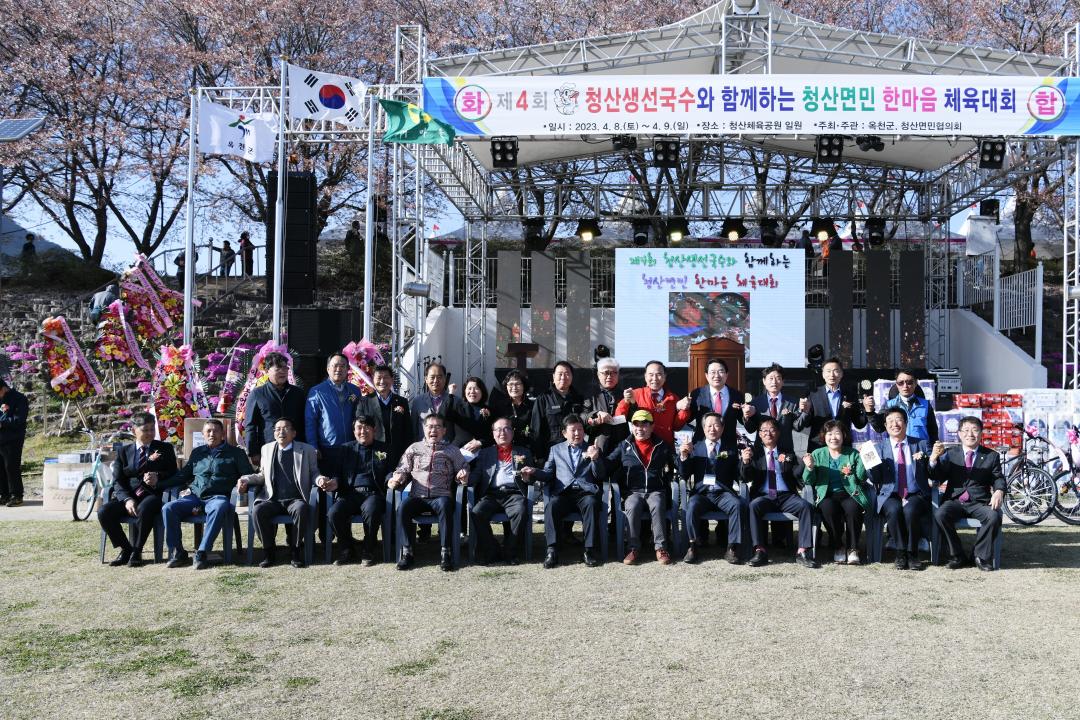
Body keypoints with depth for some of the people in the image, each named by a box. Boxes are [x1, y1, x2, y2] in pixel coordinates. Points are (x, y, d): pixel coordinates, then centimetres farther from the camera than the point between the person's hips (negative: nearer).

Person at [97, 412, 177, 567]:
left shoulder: (165, 449, 12)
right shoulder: (124, 450, 15)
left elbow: (173, 475, 9)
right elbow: (117, 481, 5)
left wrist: (158, 478, -15)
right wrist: (127, 499, -15)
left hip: (152, 495, -3)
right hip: (128, 496, 3)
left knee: (144, 509, -37)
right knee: (104, 512, -25)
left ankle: (136, 551, -17)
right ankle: (126, 548, -5)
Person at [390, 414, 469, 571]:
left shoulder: (452, 451, 17)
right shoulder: (414, 448, 19)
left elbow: (463, 470, 15)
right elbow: (403, 469, 17)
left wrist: (463, 476, -8)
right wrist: (398, 478, -5)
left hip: (441, 495, -1)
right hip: (417, 497, 2)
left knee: (444, 506, -36)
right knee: (403, 508, -30)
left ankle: (446, 553, -32)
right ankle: (406, 551, -21)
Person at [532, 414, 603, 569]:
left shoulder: (592, 449, 21)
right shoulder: (556, 449, 24)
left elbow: (599, 476, 12)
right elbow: (548, 473, 18)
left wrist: (594, 459, -7)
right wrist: (533, 473, -2)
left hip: (585, 492, -1)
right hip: (563, 493, 1)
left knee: (591, 503, -35)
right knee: (551, 505, -32)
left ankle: (590, 550, -32)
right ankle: (552, 551, -31)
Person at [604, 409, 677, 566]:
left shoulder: (662, 446, 12)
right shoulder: (624, 446, 11)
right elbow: (608, 467, 7)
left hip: (656, 491, 0)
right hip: (633, 492, 0)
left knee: (657, 505, -32)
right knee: (633, 506, -32)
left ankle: (661, 547, -24)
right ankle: (634, 548, -22)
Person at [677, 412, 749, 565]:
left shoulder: (730, 449, 15)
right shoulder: (695, 448, 15)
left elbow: (739, 477, 10)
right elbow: (685, 475, 8)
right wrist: (683, 457, -9)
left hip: (723, 493, 0)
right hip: (701, 493, 0)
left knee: (738, 504, -30)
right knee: (692, 505, -33)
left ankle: (732, 549, -23)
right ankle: (693, 546, -18)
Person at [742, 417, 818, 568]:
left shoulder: (788, 452, 17)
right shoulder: (754, 452, 13)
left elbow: (798, 474, 5)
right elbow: (746, 478, 2)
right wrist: (745, 462, -18)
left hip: (786, 496, 1)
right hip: (763, 496, -1)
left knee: (806, 506, -27)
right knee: (753, 505, -34)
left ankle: (802, 552, -25)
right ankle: (760, 551, -30)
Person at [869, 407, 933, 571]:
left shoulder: (921, 445, 12)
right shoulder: (879, 447, 11)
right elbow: (875, 479, 3)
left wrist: (928, 459, -14)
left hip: (915, 495, 0)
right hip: (890, 496, 0)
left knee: (910, 510, -33)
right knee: (894, 510, -33)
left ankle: (912, 554, -16)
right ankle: (901, 552, -17)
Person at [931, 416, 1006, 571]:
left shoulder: (991, 456, 15)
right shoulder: (950, 454, 13)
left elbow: (998, 478, 7)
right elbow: (938, 478, 4)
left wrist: (999, 491, -18)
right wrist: (934, 458, -16)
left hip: (980, 502, 0)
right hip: (954, 501, 0)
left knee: (994, 516, -32)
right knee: (940, 514, -31)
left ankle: (982, 556, -9)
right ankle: (957, 555, -13)